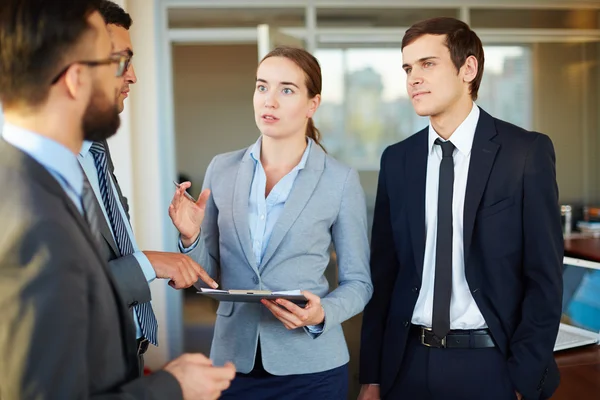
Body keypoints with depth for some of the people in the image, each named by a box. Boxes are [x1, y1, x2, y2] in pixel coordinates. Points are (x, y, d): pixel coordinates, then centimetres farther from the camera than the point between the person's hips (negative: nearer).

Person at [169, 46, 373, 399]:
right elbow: (208, 276, 6)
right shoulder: (222, 169, 0)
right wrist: (191, 236, -12)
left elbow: (358, 282, 0)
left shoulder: (341, 180, -8)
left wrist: (322, 315, -18)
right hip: (232, 360, 3)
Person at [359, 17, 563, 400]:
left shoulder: (527, 152, -6)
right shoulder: (397, 160, 3)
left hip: (490, 364, -3)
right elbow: (383, 271, 4)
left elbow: (544, 276, -7)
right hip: (407, 362, 3)